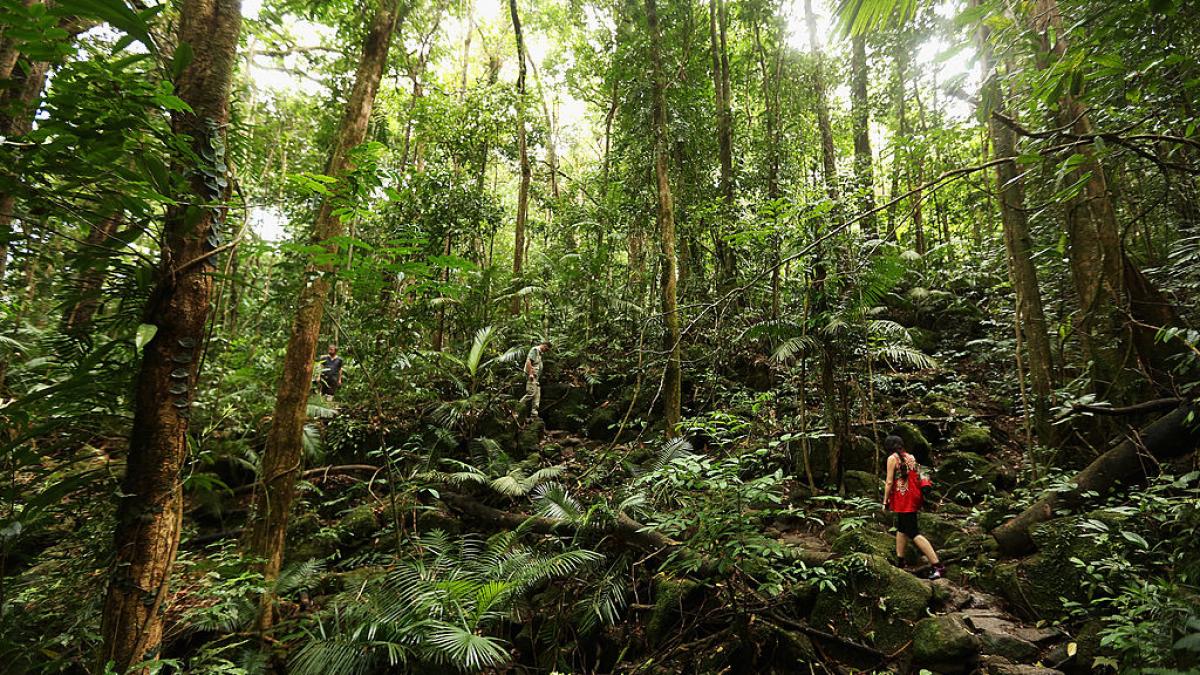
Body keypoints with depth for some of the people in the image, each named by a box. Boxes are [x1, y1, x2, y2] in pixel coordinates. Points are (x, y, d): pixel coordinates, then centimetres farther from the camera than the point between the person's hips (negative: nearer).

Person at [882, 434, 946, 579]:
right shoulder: (910, 457, 12)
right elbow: (916, 478, 12)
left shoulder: (892, 458, -9)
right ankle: (900, 561, 27)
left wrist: (885, 501, -5)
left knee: (913, 533, -8)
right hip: (914, 497, 9)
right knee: (901, 528, 19)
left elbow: (889, 482, -12)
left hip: (903, 499, -9)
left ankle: (938, 565, -14)